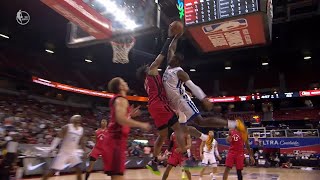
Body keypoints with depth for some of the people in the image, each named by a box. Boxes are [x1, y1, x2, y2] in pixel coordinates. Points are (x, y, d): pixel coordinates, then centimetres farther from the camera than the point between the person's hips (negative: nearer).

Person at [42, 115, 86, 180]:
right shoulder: (67, 127, -10)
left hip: (73, 152, 4)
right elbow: (58, 138, -11)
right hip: (64, 152, -4)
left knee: (79, 171, -6)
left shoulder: (81, 130, 5)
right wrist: (52, 148, -20)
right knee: (52, 171, -3)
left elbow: (82, 143, 14)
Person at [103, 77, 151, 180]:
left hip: (116, 139, 10)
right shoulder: (121, 99, -9)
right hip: (116, 140, -10)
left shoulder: (117, 99, 21)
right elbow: (120, 119, -25)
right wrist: (141, 125, -17)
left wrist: (130, 114, 24)